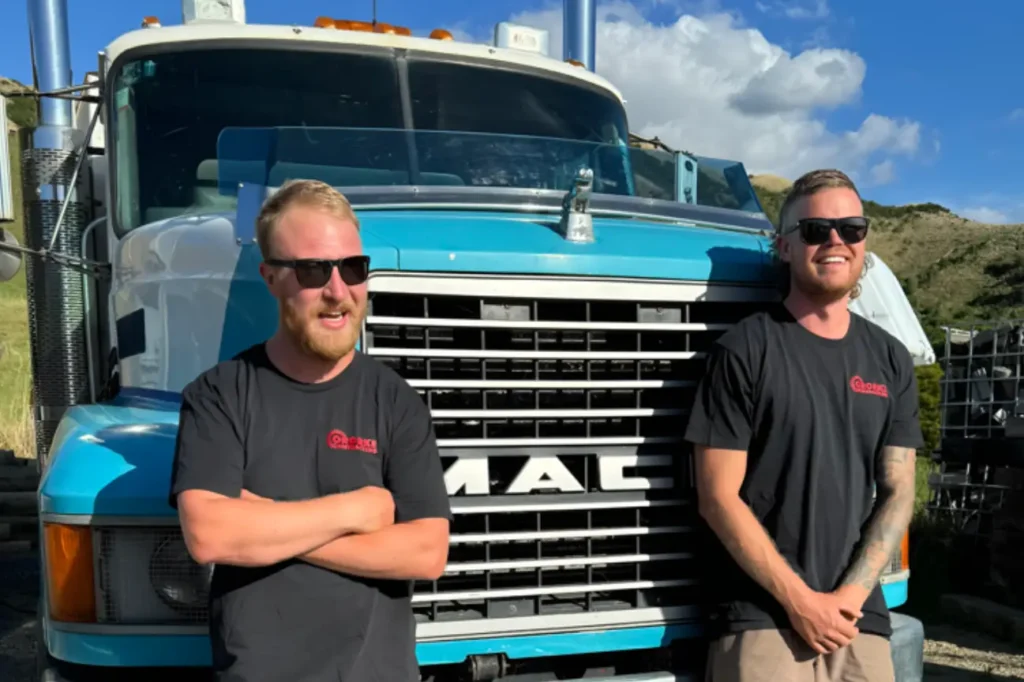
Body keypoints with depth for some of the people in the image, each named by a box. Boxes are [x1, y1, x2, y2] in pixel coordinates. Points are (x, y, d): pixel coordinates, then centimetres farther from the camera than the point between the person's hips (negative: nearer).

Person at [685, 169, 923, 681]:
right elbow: (718, 499, -9)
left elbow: (898, 492, 5)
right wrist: (800, 601, -12)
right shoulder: (745, 349, -7)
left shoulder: (890, 359, 8)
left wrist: (849, 594, -8)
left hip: (861, 620, 4)